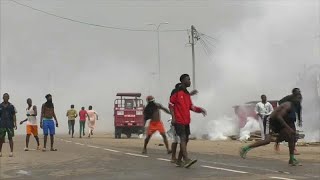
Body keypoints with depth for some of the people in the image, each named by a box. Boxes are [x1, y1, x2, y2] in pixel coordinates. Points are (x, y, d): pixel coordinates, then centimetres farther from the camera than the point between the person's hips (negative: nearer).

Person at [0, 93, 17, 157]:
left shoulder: (11, 106, 2)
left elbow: (14, 116, 4)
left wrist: (15, 124, -3)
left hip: (10, 125, -1)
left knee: (10, 138, 0)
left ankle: (11, 152, 5)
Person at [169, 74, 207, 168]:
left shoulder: (187, 94, 17)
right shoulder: (177, 92, -7)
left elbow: (191, 106, 18)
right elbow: (171, 105, -7)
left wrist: (200, 109, 3)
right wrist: (173, 117, -14)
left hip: (186, 121, 8)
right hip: (179, 121, -8)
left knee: (186, 139, 8)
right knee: (183, 138, -16)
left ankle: (179, 161, 17)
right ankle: (186, 160, -23)